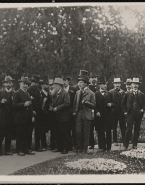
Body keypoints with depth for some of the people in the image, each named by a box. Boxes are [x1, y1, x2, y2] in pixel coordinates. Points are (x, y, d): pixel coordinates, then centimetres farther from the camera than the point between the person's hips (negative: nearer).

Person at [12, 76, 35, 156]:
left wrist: (32, 116, 13)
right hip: (20, 117, -7)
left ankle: (27, 149, 18)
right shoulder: (17, 93, -6)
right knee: (20, 135, 0)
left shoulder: (27, 93, 17)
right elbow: (14, 105, -15)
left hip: (28, 118, 7)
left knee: (28, 134, 9)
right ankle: (19, 150, 8)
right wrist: (24, 104, -23)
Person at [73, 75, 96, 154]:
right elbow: (75, 103, 22)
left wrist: (86, 102, -20)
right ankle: (79, 148, 15)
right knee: (78, 132, 0)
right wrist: (74, 111, 10)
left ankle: (85, 149, 13)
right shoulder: (78, 92, 13)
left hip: (86, 115, -4)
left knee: (86, 133, 2)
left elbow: (94, 106, -6)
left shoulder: (91, 93, -3)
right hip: (79, 114, 4)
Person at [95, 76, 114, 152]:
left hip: (108, 116, 2)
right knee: (100, 132, 0)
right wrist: (97, 112, -11)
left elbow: (112, 104, 13)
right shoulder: (96, 94, 4)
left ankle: (108, 147, 8)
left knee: (108, 132, 3)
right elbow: (95, 105, 2)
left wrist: (111, 104, -9)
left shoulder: (109, 94, 12)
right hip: (100, 116, -2)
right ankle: (102, 147, 8)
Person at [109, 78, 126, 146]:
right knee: (114, 127, 5)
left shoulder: (123, 92, 6)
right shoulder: (111, 92, 2)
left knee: (123, 127, -1)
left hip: (121, 111, 0)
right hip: (114, 111, 0)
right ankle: (115, 141, 13)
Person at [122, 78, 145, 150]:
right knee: (129, 129, -8)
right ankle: (125, 145, 0)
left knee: (137, 130, 7)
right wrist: (125, 111, 2)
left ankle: (135, 145, 16)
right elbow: (123, 103, 10)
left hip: (139, 114, 2)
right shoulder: (127, 94, 4)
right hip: (130, 113, -2)